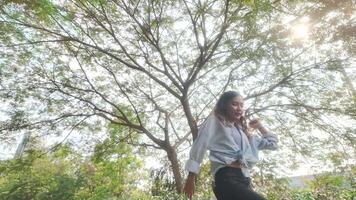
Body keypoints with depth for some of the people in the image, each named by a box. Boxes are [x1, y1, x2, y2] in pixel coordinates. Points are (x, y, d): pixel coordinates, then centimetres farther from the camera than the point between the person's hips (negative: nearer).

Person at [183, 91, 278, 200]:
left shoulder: (243, 131, 30)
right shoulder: (215, 121, 13)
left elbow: (272, 143, 39)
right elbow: (200, 146, 2)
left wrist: (259, 126, 33)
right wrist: (191, 177, -4)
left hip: (244, 180, 7)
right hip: (226, 177, -7)